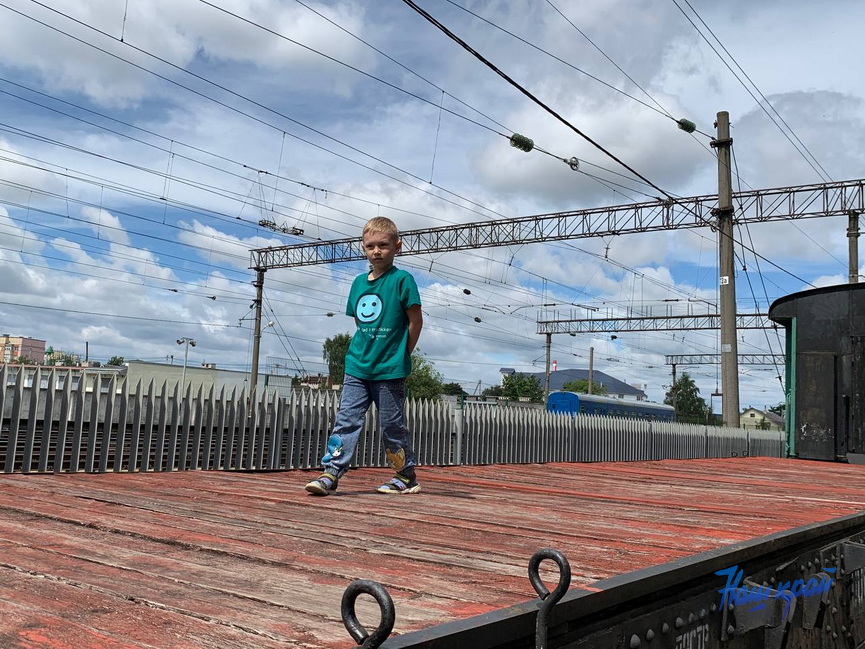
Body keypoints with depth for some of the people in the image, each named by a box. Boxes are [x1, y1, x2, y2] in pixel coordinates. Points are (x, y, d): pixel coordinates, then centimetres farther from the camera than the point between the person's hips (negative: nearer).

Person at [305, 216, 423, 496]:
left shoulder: (402, 279, -8)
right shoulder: (359, 282, 10)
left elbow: (415, 320, -6)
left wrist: (401, 356, -2)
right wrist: (366, 349, 11)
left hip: (389, 370, -5)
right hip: (357, 367, 5)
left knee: (392, 425, 4)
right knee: (346, 419, 0)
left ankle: (407, 477, 18)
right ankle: (331, 473, 0)